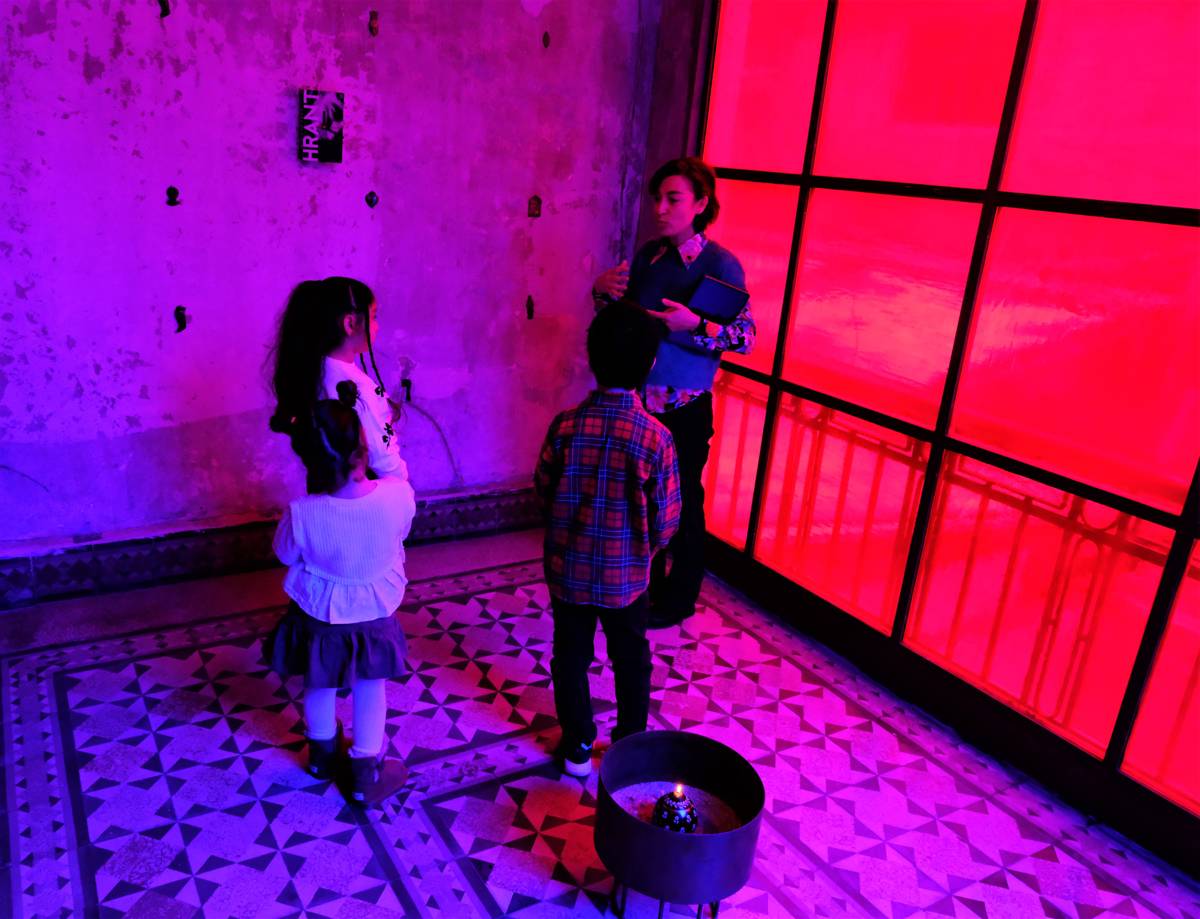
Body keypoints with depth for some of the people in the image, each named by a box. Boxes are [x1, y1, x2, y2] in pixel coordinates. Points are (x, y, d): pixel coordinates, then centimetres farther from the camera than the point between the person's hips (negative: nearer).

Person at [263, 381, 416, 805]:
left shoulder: (302, 515, -33)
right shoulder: (398, 496, -32)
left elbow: (285, 553, -11)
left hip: (319, 617, 0)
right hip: (375, 614, 0)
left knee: (320, 688, 27)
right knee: (371, 689, 24)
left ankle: (323, 753, 53)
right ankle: (366, 774, 37)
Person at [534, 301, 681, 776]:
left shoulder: (565, 426, -17)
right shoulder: (655, 437, -20)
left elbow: (543, 492, -4)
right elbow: (665, 520, -12)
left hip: (568, 569, 1)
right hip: (626, 575, -1)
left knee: (571, 656, 19)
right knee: (631, 658, 21)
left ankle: (577, 747, 33)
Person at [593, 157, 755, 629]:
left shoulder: (720, 263, -11)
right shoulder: (649, 253, 5)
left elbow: (745, 335, -13)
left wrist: (694, 325, -28)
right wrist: (603, 289, -6)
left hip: (685, 408, -5)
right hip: (641, 400, 6)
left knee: (682, 502, 7)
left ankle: (678, 600, 25)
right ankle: (644, 583, 37)